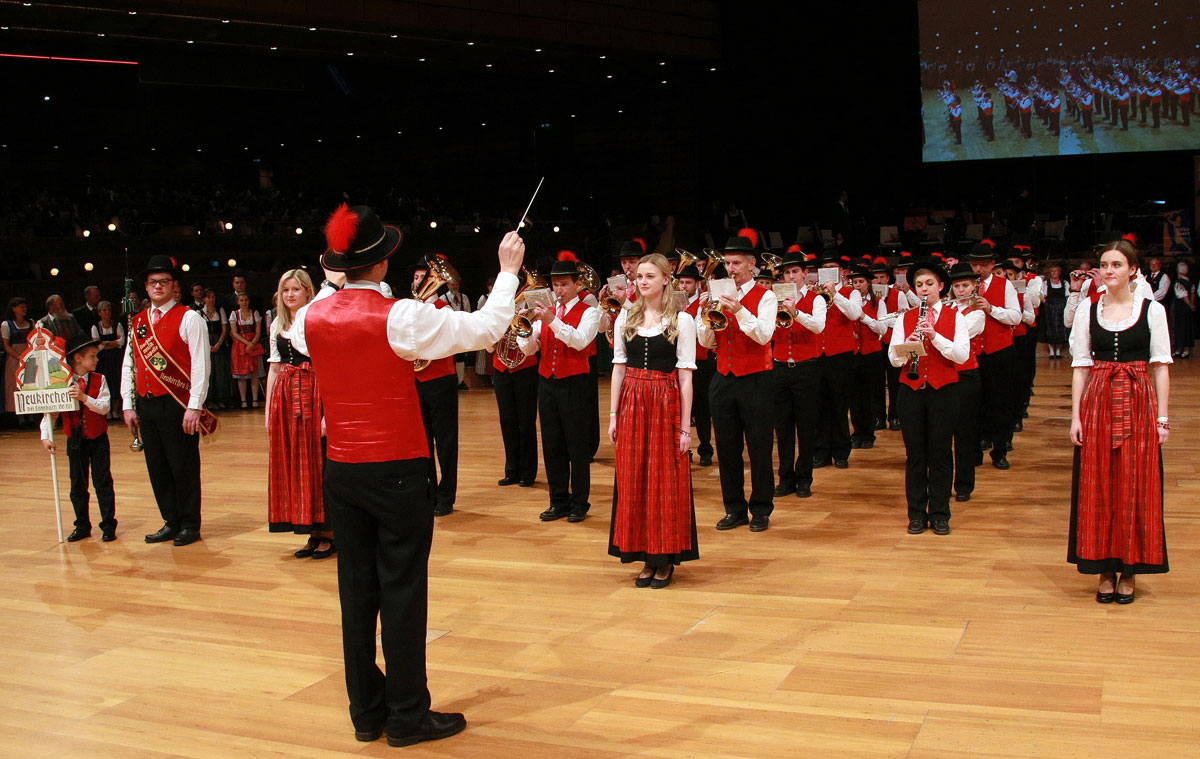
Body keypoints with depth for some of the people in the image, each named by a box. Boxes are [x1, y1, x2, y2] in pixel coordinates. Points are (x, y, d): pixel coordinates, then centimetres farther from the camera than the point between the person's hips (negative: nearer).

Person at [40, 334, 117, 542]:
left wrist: (84, 398, -31)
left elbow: (104, 407, -16)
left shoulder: (99, 380, -5)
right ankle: (82, 526, 21)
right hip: (75, 441, 2)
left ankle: (108, 525, 9)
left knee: (103, 483, 0)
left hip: (98, 439, -1)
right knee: (77, 485, 10)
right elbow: (50, 410, -5)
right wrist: (46, 436, -15)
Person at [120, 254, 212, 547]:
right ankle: (171, 522, 22)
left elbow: (200, 365, -11)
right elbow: (128, 366, 16)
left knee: (183, 467, 1)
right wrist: (128, 405, 10)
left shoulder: (189, 319, -5)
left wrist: (194, 407, -16)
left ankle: (190, 525, 12)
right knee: (157, 467, 11)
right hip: (146, 405, 6)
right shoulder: (138, 322, 14)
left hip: (178, 406, -6)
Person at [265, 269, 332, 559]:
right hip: (284, 398, 6)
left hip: (312, 394, -6)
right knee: (291, 463, 7)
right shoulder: (277, 325, 14)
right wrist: (269, 409, 11)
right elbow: (274, 368, 15)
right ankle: (313, 533, 17)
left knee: (317, 461, -2)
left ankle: (327, 533, 9)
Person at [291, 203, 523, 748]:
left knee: (356, 588, 12)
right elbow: (485, 329, -10)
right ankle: (408, 716, 12)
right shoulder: (399, 317, -16)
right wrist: (508, 272, 4)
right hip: (398, 472, -6)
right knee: (402, 590, 3)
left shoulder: (311, 318, 1)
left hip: (340, 472, 6)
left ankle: (366, 712, 23)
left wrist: (330, 284, 34)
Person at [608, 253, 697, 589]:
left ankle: (666, 558, 13)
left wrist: (685, 425, -9)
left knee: (666, 482, 1)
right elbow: (619, 368, 9)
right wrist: (613, 415, 2)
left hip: (666, 404, -3)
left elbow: (685, 375, -5)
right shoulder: (625, 317, 8)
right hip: (631, 403, 4)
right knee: (632, 481, 5)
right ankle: (646, 557, 17)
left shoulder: (682, 320, -2)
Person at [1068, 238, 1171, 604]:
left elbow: (1160, 366, 0)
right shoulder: (1087, 310, 5)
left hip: (1138, 403, -1)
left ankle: (1130, 570, 15)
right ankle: (1105, 569, 16)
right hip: (1097, 402, 2)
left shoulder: (1152, 309, 1)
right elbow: (1080, 365, 5)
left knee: (1135, 486, 3)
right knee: (1098, 486, 4)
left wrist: (1162, 417, -4)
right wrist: (1076, 415, -1)